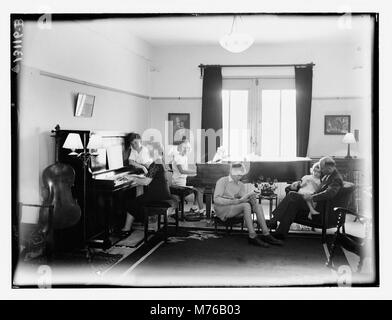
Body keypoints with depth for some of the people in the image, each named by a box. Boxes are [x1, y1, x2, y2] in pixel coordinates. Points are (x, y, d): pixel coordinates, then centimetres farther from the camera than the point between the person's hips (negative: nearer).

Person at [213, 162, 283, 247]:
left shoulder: (241, 185, 18)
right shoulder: (222, 181, -2)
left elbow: (244, 198, 2)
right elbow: (216, 199, -14)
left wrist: (252, 198, -22)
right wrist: (233, 201, -25)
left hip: (235, 209, 6)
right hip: (222, 209, -6)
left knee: (258, 207, -17)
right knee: (246, 206, -32)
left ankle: (266, 235, -25)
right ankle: (252, 237, -34)